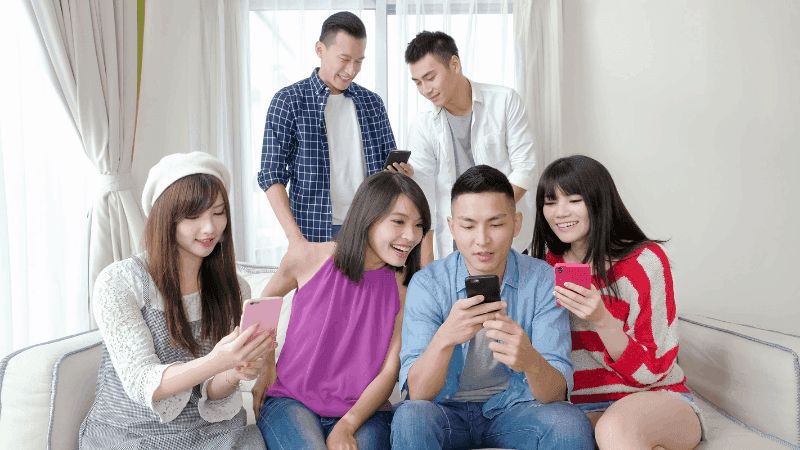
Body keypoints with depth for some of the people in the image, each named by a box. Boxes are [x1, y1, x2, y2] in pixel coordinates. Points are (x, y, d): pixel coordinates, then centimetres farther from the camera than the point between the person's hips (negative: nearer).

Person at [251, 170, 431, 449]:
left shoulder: (405, 289, -4)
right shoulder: (307, 257, -5)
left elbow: (390, 371, -5)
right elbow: (267, 299, 15)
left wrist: (347, 426, -17)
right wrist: (266, 367, 9)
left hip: (362, 410, 0)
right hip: (290, 402, 0)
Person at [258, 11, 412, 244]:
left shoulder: (372, 103, 10)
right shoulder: (289, 100, -2)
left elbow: (387, 162, 19)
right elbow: (272, 175, -6)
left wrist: (400, 171, -6)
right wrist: (294, 236, -16)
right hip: (315, 233, -3)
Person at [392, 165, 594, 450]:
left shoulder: (542, 280, -10)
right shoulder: (427, 284, -12)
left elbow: (556, 395, -17)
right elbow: (417, 394, -19)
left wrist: (531, 361, -42)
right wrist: (445, 338, -41)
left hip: (514, 410, 2)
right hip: (448, 411, -1)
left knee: (569, 423, -28)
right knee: (409, 418, -33)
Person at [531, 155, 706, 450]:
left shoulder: (645, 260, -8)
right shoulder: (550, 262, 4)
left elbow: (651, 371, -11)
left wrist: (601, 319, -27)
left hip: (659, 403, -5)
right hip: (586, 410, 5)